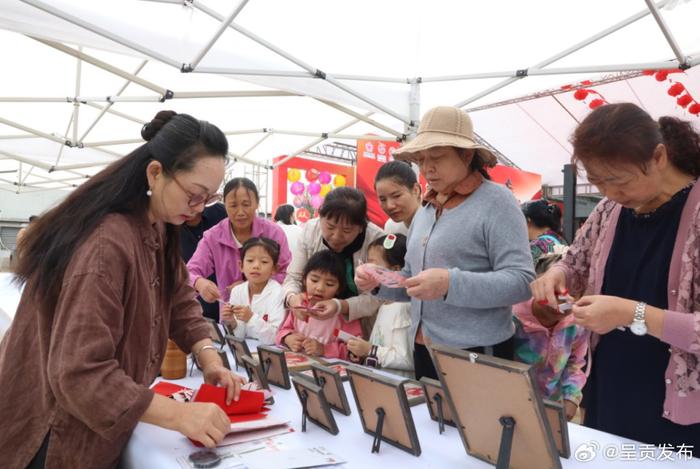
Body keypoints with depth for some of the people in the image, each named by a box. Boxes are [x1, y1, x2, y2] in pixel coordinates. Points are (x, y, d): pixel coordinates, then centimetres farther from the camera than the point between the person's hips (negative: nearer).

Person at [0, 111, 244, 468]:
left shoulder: (159, 229, 1)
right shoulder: (106, 243, -31)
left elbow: (180, 301, 3)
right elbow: (79, 374, -33)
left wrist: (210, 359, -13)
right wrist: (179, 416, -34)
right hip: (57, 434, -8)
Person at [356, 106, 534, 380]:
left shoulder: (495, 201, -10)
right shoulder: (425, 210, 12)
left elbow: (521, 281, -18)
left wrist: (451, 283, -29)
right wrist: (379, 281, -2)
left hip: (477, 355, -7)